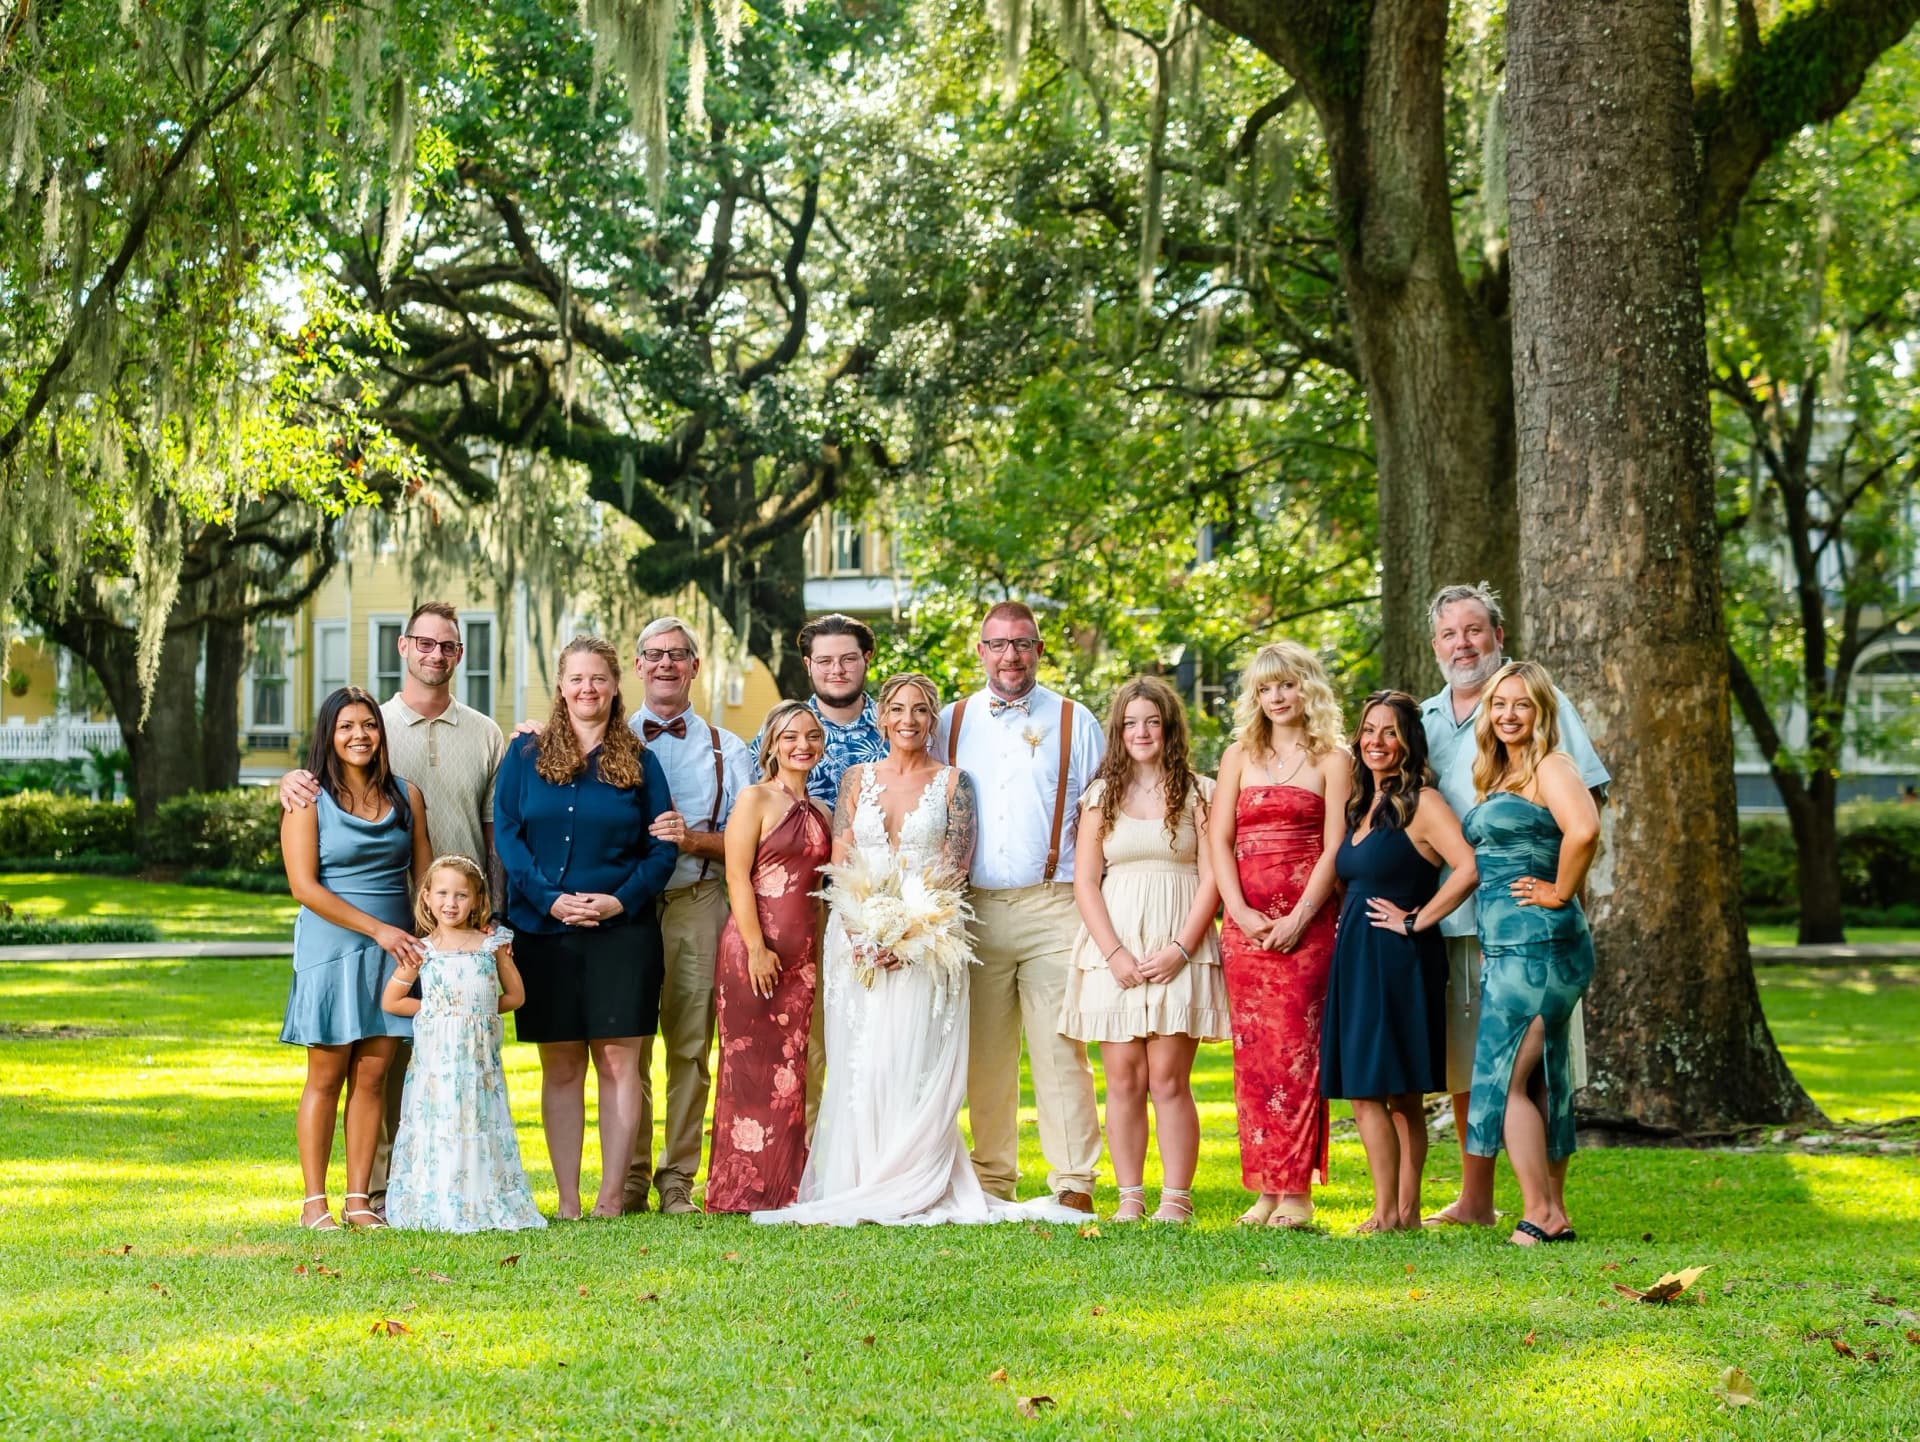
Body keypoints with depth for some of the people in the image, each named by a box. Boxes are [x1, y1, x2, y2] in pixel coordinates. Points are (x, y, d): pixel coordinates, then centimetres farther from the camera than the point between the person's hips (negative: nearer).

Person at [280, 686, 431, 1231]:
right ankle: (315, 1202, 6)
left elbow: (425, 876, 12)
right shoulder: (309, 800, -2)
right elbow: (304, 886, -9)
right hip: (331, 948, -3)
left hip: (394, 950, 3)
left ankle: (359, 1200, 8)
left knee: (373, 1074, 2)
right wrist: (377, 928, -14)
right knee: (326, 1075, 0)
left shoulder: (406, 796, 10)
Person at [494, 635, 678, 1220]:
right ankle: (568, 1199, 7)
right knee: (560, 1069, 4)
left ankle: (611, 1197, 3)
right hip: (544, 931, 0)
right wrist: (550, 899, -12)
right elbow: (506, 834, 1)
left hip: (621, 930, 0)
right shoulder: (525, 755, 7)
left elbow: (662, 847, 4)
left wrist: (622, 899, -11)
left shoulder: (638, 760, 7)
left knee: (618, 1064, -1)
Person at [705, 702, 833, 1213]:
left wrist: (820, 950, 9)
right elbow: (737, 876, -9)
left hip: (801, 951, 6)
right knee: (749, 1065, -3)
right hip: (753, 947, -6)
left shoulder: (821, 814, 16)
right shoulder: (756, 799, -3)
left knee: (789, 1069, 7)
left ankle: (783, 1188, 12)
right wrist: (756, 948, -16)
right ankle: (742, 1189, 2)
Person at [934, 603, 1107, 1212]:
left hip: (1053, 907, -2)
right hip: (974, 908, 2)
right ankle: (992, 1180, 12)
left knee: (1060, 1049, -7)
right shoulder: (951, 724, 13)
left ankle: (1074, 1185, -5)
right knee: (985, 1053, 5)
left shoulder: (1074, 722, 8)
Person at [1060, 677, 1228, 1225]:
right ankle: (1129, 1197, 5)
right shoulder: (1101, 794, 12)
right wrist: (1114, 952, -7)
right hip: (1113, 949, 2)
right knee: (1123, 1080, 0)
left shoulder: (1199, 793, 6)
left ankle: (1176, 1198, -2)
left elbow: (1212, 877, 1)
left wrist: (1181, 949, -10)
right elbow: (1085, 880, 6)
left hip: (1178, 949, -2)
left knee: (1169, 1079, -6)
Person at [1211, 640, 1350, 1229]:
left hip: (1305, 922, -3)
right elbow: (1219, 841, 8)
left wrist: (1299, 917, -13)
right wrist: (1240, 912, -6)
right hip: (1245, 922, 3)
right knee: (1252, 1053, 1)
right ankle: (1266, 1187, 4)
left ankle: (1297, 1191, -6)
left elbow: (1334, 848, -3)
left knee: (1295, 1049, -8)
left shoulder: (1331, 759, 5)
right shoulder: (1240, 756, 14)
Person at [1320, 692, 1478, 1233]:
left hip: (1398, 960, -8)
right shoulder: (1360, 805, 16)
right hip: (1356, 959, 8)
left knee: (1369, 1088, -9)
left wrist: (1415, 920, -15)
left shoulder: (1421, 803, -9)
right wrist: (1345, 923, 12)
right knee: (1398, 1095, 7)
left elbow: (1469, 868, -22)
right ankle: (1404, 1210, 8)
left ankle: (1391, 1212, -5)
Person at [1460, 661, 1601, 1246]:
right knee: (1541, 1081, 10)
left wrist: (1560, 892, -17)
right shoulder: (1498, 776, 18)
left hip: (1538, 946, -10)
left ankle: (1539, 1214, -7)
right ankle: (1554, 1214, 14)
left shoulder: (1550, 767, -10)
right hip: (1507, 947, 10)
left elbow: (1584, 830, -29)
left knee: (1504, 1078, -10)